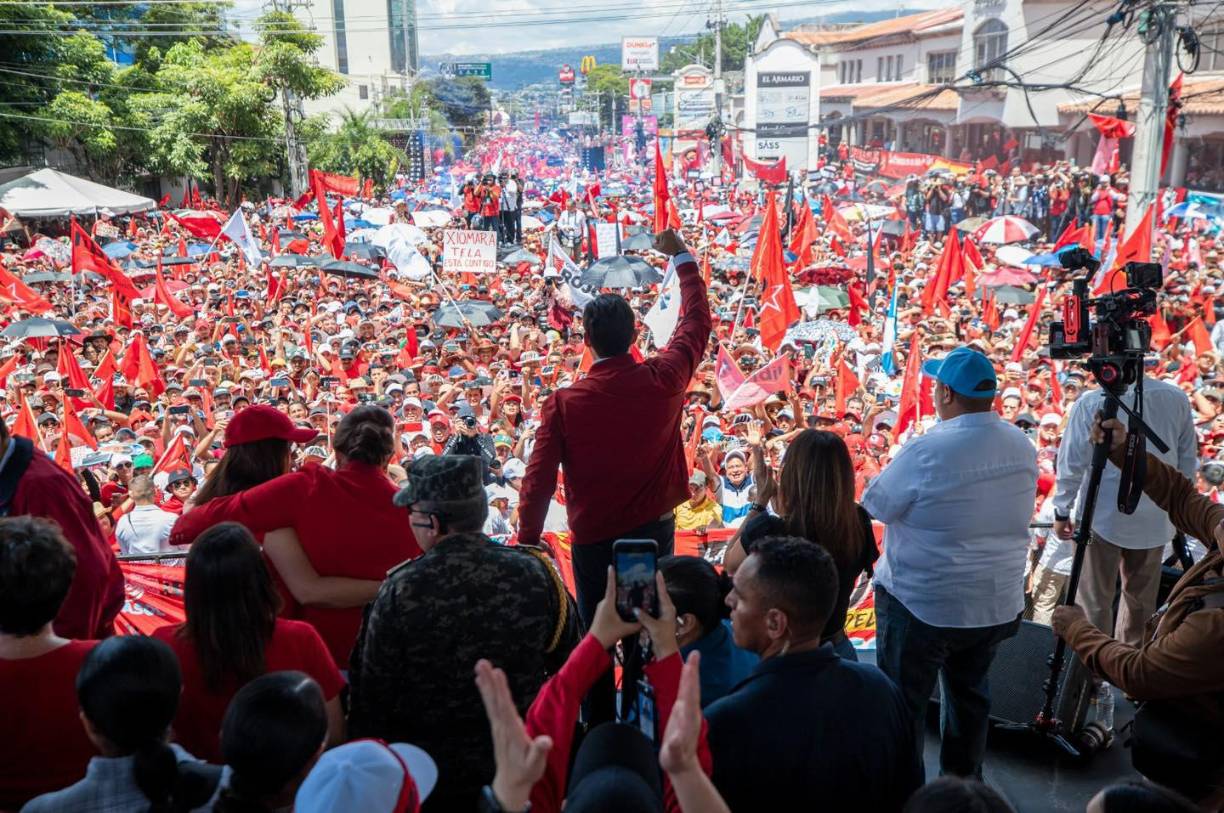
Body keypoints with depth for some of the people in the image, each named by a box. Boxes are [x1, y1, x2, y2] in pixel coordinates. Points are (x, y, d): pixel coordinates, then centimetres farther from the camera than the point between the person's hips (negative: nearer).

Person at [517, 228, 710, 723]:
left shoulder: (564, 404, -15)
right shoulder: (663, 380, -10)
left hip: (594, 539, -2)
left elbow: (539, 480, -14)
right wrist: (681, 258, 18)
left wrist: (527, 542, -2)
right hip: (654, 532, 2)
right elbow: (697, 321, 6)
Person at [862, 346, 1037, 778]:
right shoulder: (1021, 445, -3)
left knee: (903, 701, 10)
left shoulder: (928, 450, -25)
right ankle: (963, 780, 40)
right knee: (969, 692, 24)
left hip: (923, 604, -6)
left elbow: (875, 504, -14)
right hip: (997, 604, 7)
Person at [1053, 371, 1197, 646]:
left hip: (1102, 518, -3)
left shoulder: (1091, 402, -15)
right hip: (1155, 518, 4)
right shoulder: (1177, 399, -6)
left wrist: (1061, 511, 1)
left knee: (1094, 601, 9)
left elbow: (1071, 463, -11)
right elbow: (1188, 461, 3)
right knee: (1141, 599, 19)